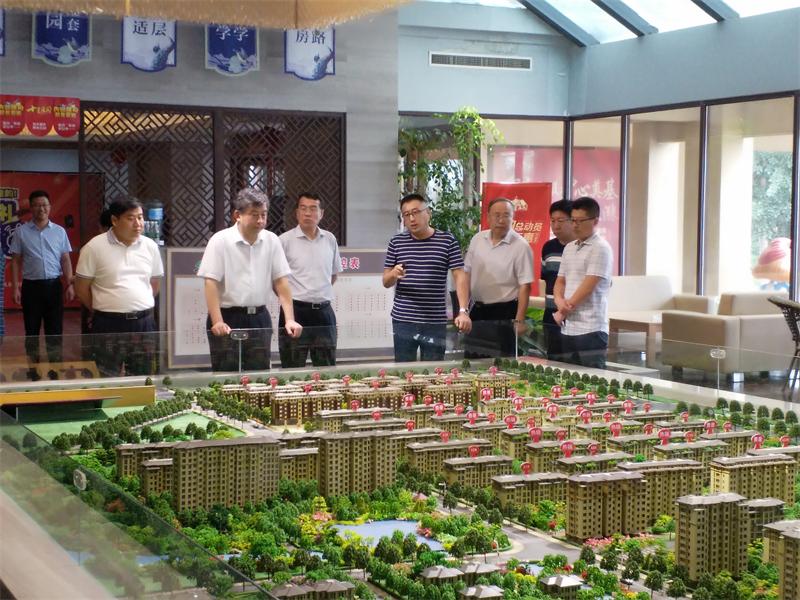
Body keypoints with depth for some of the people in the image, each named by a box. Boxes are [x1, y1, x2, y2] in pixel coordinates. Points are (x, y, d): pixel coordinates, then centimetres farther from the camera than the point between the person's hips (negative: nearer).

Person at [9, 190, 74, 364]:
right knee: (32, 330, 6)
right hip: (31, 286, -1)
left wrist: (69, 284, -1)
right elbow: (16, 261, 3)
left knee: (55, 329, 4)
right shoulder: (21, 232, 2)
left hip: (54, 285, 1)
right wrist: (15, 287, -3)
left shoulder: (60, 231, 5)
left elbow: (65, 260, 7)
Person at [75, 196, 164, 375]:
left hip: (144, 323, 4)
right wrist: (101, 310, 8)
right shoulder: (94, 248, -7)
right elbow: (81, 288, 0)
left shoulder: (150, 246, 5)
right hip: (109, 325, -4)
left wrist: (139, 309, 13)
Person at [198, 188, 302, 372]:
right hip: (229, 319, -4)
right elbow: (211, 283, -12)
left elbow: (281, 281, 4)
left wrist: (290, 319, -5)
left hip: (259, 318, 4)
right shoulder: (220, 241, -8)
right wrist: (218, 322, -22)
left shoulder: (271, 241, 4)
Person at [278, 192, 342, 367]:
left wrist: (321, 294, 12)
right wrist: (287, 298, -3)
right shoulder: (285, 240, -6)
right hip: (295, 311, -4)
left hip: (324, 311, 4)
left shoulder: (330, 239, 8)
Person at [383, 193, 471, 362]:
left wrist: (463, 311, -13)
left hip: (435, 322, -1)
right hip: (403, 321, 1)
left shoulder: (447, 241, 0)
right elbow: (386, 282, 8)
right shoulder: (396, 243, 5)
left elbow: (460, 277, -2)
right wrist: (394, 274, -16)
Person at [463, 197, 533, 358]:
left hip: (504, 314, -5)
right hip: (478, 310, 5)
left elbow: (524, 286, -13)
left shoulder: (520, 246, -12)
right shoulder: (477, 239, 4)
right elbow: (467, 274, 11)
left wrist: (519, 320, -17)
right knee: (471, 360, 13)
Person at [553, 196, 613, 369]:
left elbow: (588, 287, -13)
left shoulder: (600, 248, -8)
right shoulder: (569, 248, 16)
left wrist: (564, 311, -6)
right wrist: (560, 301, -5)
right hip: (568, 328, 7)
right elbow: (560, 281, 17)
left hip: (590, 329, -7)